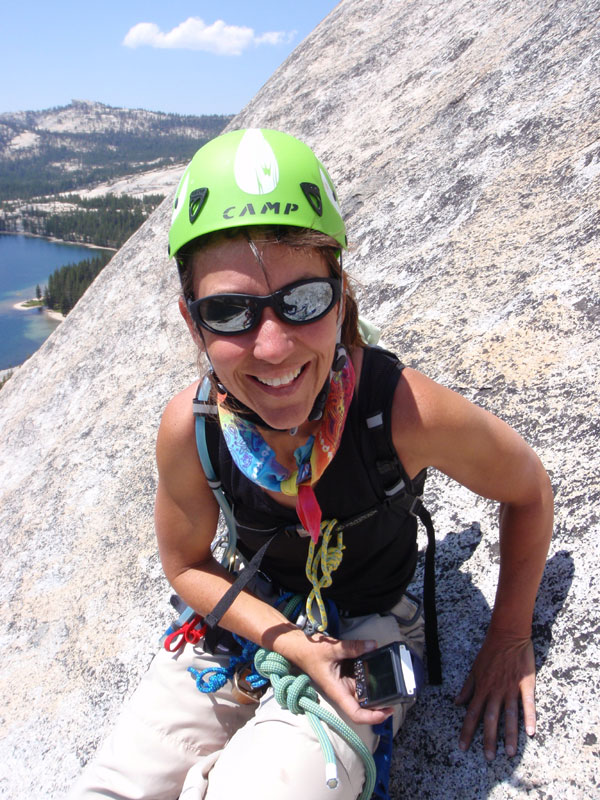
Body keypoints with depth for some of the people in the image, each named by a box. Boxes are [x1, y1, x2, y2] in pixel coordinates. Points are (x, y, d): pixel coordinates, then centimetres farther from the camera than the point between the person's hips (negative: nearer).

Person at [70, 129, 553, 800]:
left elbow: (528, 491, -11)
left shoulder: (405, 410, -31)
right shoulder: (188, 430, -22)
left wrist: (509, 639, -4)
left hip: (365, 632, -2)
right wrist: (293, 644, -16)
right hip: (246, 616, 3)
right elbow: (186, 564, -4)